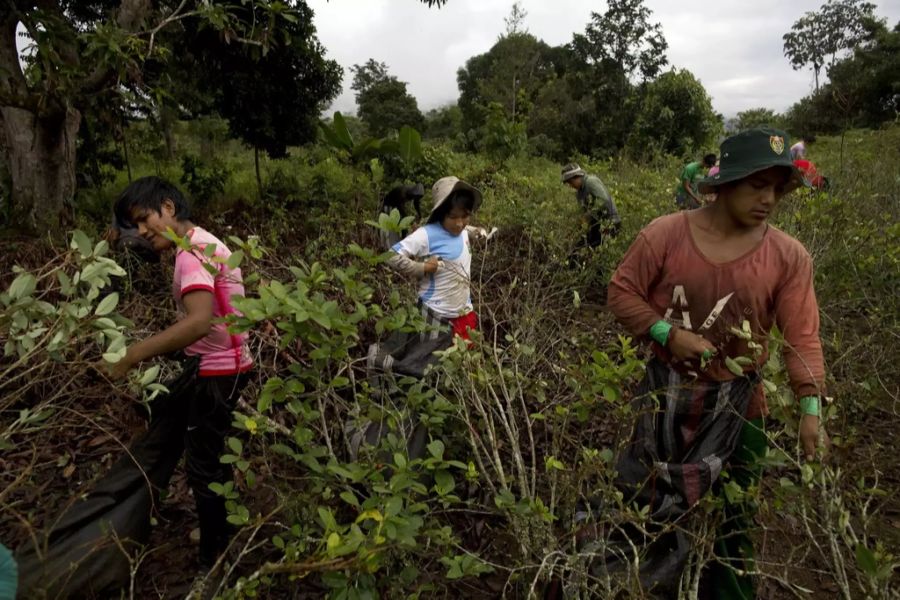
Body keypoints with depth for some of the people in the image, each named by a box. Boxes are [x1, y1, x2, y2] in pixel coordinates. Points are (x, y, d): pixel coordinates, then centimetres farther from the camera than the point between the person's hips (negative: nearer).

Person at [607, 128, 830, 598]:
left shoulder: (789, 257, -10)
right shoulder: (664, 235, -14)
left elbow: (802, 337, -9)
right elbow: (621, 293, -7)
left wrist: (810, 409, -19)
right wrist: (668, 333, -20)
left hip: (738, 405, 1)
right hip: (667, 395, 0)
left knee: (734, 516, 19)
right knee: (645, 501, 19)